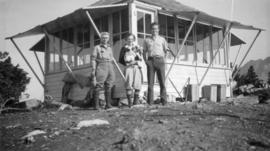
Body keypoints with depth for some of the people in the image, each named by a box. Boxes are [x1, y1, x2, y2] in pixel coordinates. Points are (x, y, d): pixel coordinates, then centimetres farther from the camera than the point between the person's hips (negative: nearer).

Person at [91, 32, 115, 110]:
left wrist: (112, 71, 17)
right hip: (101, 67, -5)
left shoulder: (109, 48, 20)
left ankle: (108, 104, 9)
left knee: (108, 87, 4)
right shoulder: (97, 47, 4)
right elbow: (93, 59, -2)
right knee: (98, 86, -8)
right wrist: (93, 70, -11)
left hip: (110, 67, 5)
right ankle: (96, 105, -5)